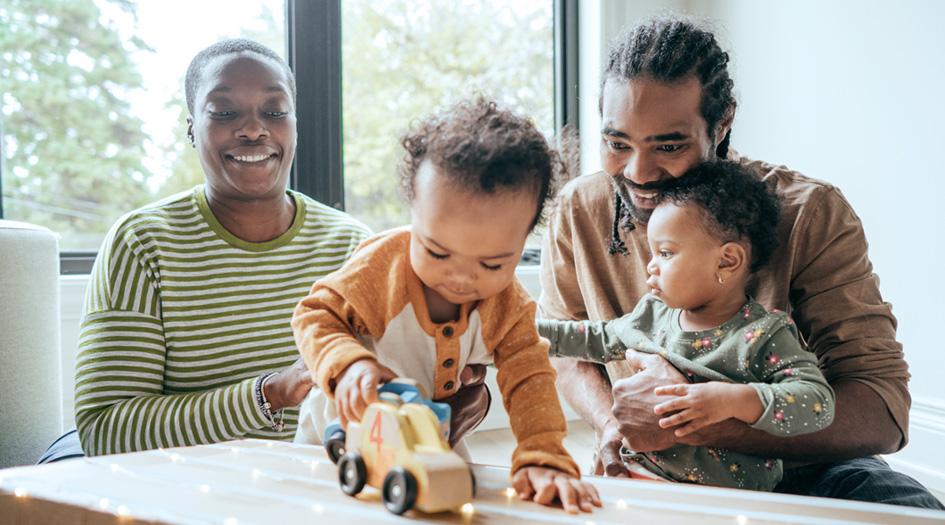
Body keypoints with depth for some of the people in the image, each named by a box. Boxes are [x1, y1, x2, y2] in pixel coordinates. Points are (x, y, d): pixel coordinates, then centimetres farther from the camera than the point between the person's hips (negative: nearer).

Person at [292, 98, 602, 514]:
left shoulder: (508, 303, -17)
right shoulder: (382, 265, -26)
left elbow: (528, 377, -20)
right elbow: (315, 315, -18)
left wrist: (544, 458, -35)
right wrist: (347, 363, -39)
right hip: (346, 432, -3)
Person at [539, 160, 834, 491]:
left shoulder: (763, 336, -11)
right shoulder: (652, 313, 11)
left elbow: (819, 401, -19)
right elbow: (597, 340, 28)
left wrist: (735, 401, -31)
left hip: (725, 493, -5)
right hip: (632, 473, 5)